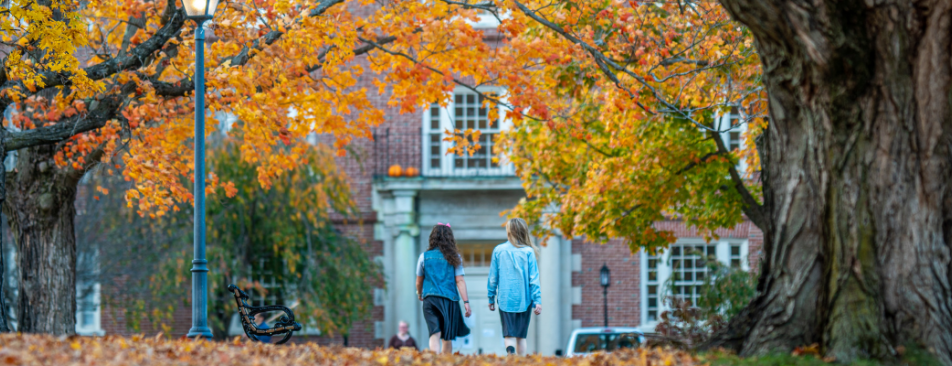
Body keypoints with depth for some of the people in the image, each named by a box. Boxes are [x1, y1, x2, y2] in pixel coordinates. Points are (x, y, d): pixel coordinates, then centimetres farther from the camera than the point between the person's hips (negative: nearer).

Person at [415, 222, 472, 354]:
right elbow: (460, 281, -4)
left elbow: (419, 280, 13)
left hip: (430, 299, 0)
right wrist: (466, 302, -2)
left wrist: (419, 294, 33)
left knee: (435, 334, -9)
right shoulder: (454, 258, 1)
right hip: (450, 299, 0)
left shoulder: (424, 256, 4)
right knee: (447, 339, 11)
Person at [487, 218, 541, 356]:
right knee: (521, 336, 12)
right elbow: (533, 278, -4)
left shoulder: (498, 250, 0)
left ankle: (511, 351, -32)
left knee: (509, 335, -3)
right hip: (524, 299, 0)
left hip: (505, 299, 0)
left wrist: (491, 298, 14)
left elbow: (493, 277, 5)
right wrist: (537, 300, -2)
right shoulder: (528, 251, -2)